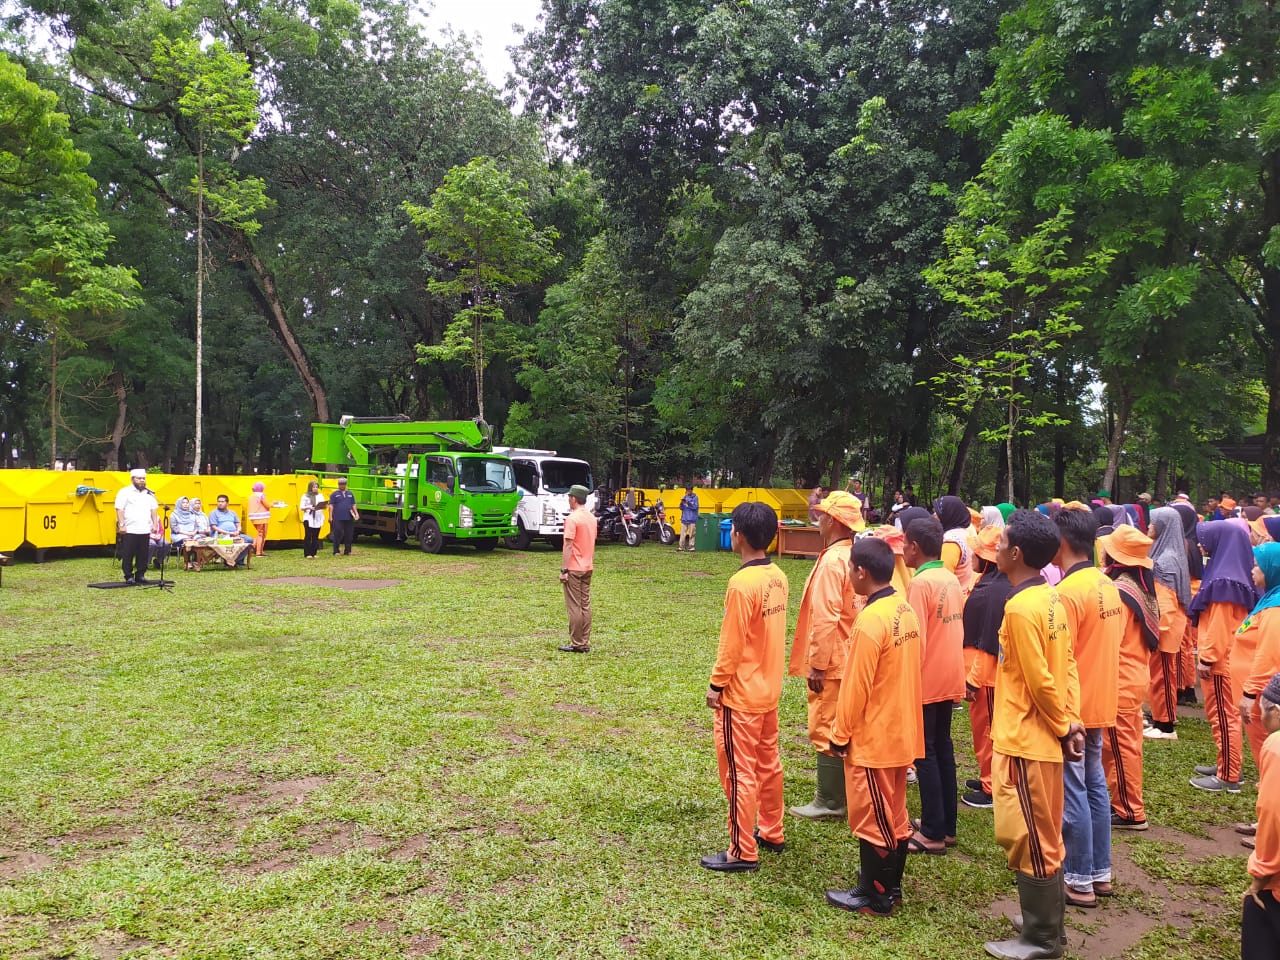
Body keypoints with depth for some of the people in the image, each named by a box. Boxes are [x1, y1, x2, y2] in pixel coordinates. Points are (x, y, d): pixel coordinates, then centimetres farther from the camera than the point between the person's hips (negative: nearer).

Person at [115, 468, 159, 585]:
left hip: (145, 531, 5)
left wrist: (155, 524, 7)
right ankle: (129, 577, 6)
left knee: (143, 555, 6)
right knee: (128, 555, 0)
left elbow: (154, 510, 16)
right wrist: (121, 525, -13)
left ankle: (140, 575, 15)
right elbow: (120, 510, -6)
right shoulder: (125, 492, -1)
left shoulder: (149, 494, 15)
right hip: (129, 530, -4)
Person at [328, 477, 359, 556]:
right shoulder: (334, 494, 5)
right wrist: (330, 516, -8)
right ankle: (336, 551, 0)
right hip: (338, 519, -4)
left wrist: (356, 513, 5)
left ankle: (347, 551, 13)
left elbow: (353, 505, 18)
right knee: (337, 535, -5)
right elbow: (331, 506, 0)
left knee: (349, 535, 5)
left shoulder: (350, 494, 16)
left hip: (348, 518, 4)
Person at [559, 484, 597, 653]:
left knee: (575, 607, -2)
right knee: (585, 606, 10)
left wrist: (564, 570, -15)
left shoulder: (572, 518, -15)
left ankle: (577, 644, 2)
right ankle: (585, 643, 13)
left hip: (574, 569, -8)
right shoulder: (592, 517, 10)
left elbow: (568, 546, -17)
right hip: (587, 568, 8)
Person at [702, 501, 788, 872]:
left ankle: (743, 852, 11)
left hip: (741, 693, -9)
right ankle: (771, 833, 34)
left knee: (740, 772, 2)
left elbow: (732, 643, -20)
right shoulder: (777, 577, 2)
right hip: (769, 688, 9)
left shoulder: (742, 583, -23)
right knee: (768, 763, 20)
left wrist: (716, 684, -9)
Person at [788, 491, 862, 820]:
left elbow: (825, 619, -24)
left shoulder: (832, 561, -21)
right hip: (848, 659, 9)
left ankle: (829, 803, 10)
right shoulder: (854, 556, 6)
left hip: (831, 664, -9)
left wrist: (817, 665, -18)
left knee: (826, 731, 1)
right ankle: (844, 794, 30)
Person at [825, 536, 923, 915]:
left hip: (872, 738, -9)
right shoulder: (905, 610, 3)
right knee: (894, 814, 19)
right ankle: (890, 887, 32)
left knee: (871, 817, 6)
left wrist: (840, 734, -8)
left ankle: (873, 896, 18)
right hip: (902, 731, 9)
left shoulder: (871, 621, -24)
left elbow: (856, 687, -20)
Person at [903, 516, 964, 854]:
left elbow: (915, 639, -20)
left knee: (926, 755, 1)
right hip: (949, 680, 8)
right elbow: (956, 631, 12)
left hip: (926, 682, -8)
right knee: (943, 750, 15)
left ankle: (932, 833, 6)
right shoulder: (952, 580, 6)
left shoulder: (920, 583, -18)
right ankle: (946, 826, 24)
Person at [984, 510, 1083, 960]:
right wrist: (1071, 720, 4)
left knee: (1028, 840, 5)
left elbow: (1041, 681, -21)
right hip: (1040, 737, 9)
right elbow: (1068, 664, 7)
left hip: (1025, 740, -9)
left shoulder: (1021, 607, -23)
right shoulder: (1051, 598, 5)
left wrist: (1062, 726, -7)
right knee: (1040, 837, 21)